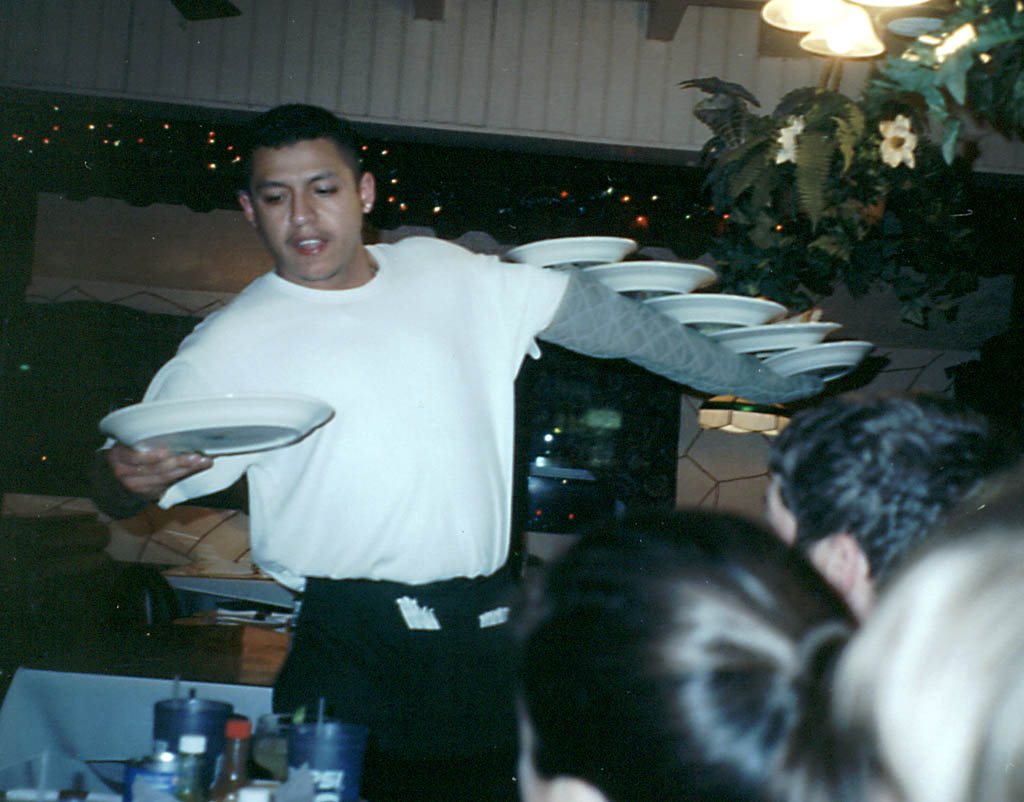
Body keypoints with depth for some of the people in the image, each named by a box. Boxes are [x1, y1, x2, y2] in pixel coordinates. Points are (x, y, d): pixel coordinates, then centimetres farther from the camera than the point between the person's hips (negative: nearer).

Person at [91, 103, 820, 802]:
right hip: (354, 645, -3)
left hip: (491, 634, 3)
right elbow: (121, 486, 2)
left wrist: (767, 376, 25)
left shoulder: (445, 272, 11)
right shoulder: (233, 345, 1)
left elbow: (595, 314, 18)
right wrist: (135, 475, -25)